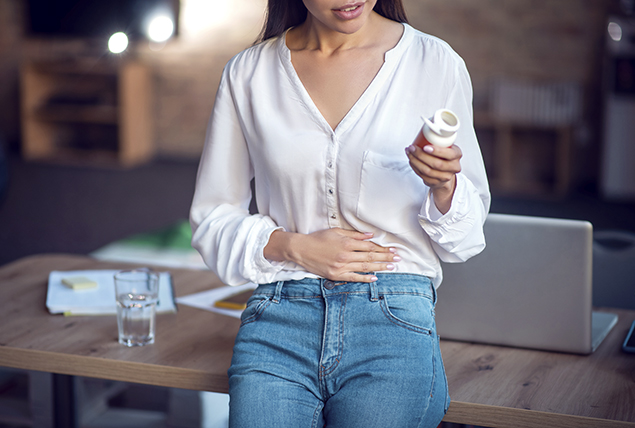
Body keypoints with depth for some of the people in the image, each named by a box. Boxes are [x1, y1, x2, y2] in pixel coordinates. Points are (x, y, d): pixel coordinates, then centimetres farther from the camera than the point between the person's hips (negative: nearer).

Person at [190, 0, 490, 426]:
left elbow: (464, 237, 8)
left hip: (393, 327, 0)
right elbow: (213, 220, 11)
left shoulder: (436, 63, 2)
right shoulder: (248, 73, 6)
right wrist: (294, 247, -6)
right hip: (278, 326, 1)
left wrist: (443, 185, -13)